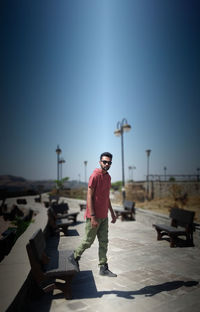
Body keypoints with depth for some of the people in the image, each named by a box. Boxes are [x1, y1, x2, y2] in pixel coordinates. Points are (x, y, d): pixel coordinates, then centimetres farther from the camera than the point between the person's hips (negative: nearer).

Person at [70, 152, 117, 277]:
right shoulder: (95, 176, -17)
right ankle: (75, 257, 31)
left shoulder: (108, 177, 9)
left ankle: (103, 268, 22)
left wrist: (112, 213, 17)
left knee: (104, 242, 11)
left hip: (104, 217, 8)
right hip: (94, 216, -8)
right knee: (88, 241, 7)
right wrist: (93, 217, -21)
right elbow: (89, 197, -18)